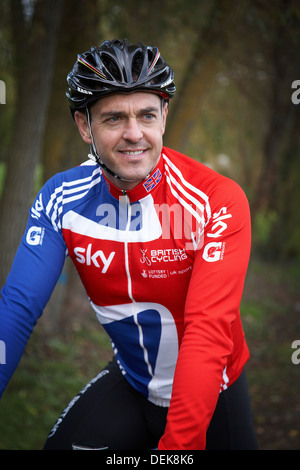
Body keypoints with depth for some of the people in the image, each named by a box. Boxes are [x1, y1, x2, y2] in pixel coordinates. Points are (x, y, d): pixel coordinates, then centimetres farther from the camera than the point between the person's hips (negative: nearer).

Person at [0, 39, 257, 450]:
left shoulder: (218, 201, -25)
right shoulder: (61, 198, -13)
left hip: (210, 391, -2)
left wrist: (176, 443, -39)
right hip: (130, 383, 2)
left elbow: (210, 332, -32)